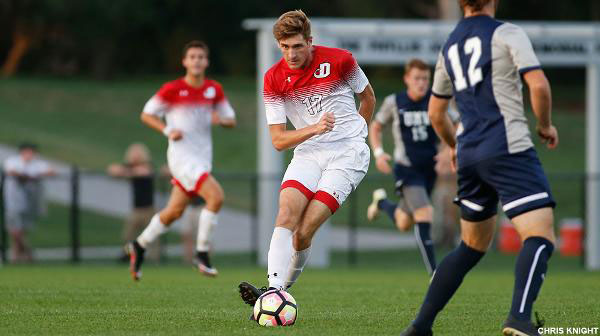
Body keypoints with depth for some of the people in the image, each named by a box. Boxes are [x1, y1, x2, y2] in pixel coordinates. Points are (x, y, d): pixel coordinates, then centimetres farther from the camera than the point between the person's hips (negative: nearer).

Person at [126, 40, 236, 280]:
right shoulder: (172, 89, -7)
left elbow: (231, 121, 15)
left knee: (175, 211, 13)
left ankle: (139, 246, 32)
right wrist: (168, 130, -15)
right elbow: (146, 114, 0)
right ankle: (202, 254, -12)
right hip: (181, 155, -6)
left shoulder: (214, 90, 7)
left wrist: (221, 119, -9)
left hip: (202, 158, 6)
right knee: (216, 196, -22)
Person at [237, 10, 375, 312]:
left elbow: (368, 98, 14)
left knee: (305, 229, -17)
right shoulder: (273, 79, -2)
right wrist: (315, 129, -19)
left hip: (348, 153, -3)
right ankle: (274, 290, -31)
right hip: (307, 153, 3)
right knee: (286, 214, -23)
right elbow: (278, 140, -4)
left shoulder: (339, 61, -6)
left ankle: (282, 290, -8)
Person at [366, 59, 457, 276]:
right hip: (406, 168, -4)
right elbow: (375, 127, 9)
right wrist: (378, 153, -6)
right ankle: (434, 273, -13)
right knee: (425, 217, -20)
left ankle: (381, 202, 51)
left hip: (429, 168, 4)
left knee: (404, 224, 18)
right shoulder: (394, 102, -7)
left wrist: (448, 150, -14)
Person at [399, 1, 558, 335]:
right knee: (541, 238, -13)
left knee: (472, 247, 21)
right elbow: (539, 85, -13)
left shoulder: (449, 47, 18)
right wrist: (545, 125, 5)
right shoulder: (507, 34, -2)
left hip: (469, 157, 7)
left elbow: (436, 112, 26)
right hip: (509, 150, -7)